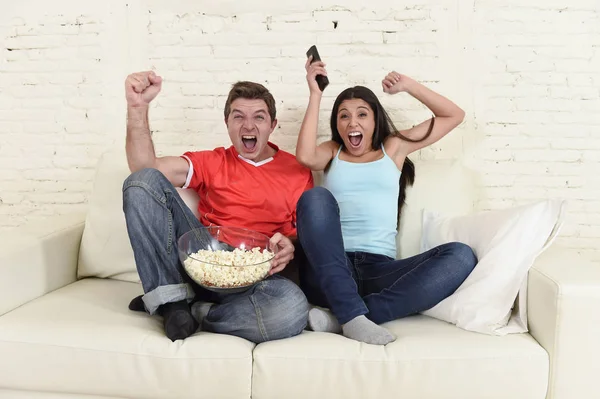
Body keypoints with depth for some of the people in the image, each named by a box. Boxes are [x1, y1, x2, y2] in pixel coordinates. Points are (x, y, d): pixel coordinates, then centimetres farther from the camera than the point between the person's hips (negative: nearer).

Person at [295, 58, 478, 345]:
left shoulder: (393, 148, 23)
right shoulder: (332, 152, 20)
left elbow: (454, 115, 24)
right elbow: (305, 156, -5)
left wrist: (408, 85, 16)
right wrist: (315, 94, 2)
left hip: (379, 270, 2)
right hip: (328, 272, -1)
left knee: (461, 256, -24)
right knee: (315, 197, -29)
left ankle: (341, 317, -33)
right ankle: (352, 314, -36)